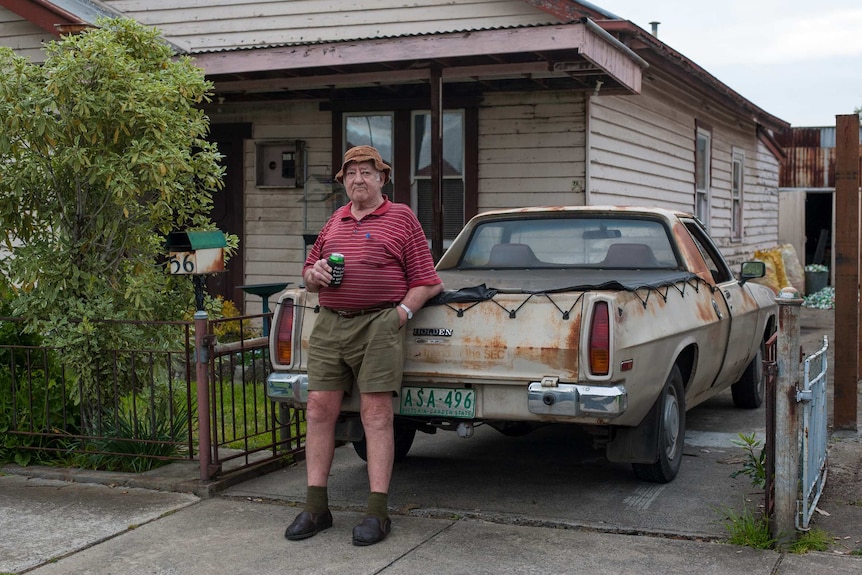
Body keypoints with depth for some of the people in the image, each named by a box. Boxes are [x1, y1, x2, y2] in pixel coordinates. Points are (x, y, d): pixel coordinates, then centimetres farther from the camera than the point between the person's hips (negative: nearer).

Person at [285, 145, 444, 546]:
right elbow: (308, 277, 28)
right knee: (318, 409, 0)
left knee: (376, 414, -6)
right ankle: (316, 508, 8)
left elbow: (426, 280, 3)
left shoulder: (401, 218, 6)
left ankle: (378, 513, -2)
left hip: (378, 325, -5)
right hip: (329, 325, 5)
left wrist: (403, 312, -11)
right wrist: (315, 274, 4)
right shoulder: (334, 222, 20)